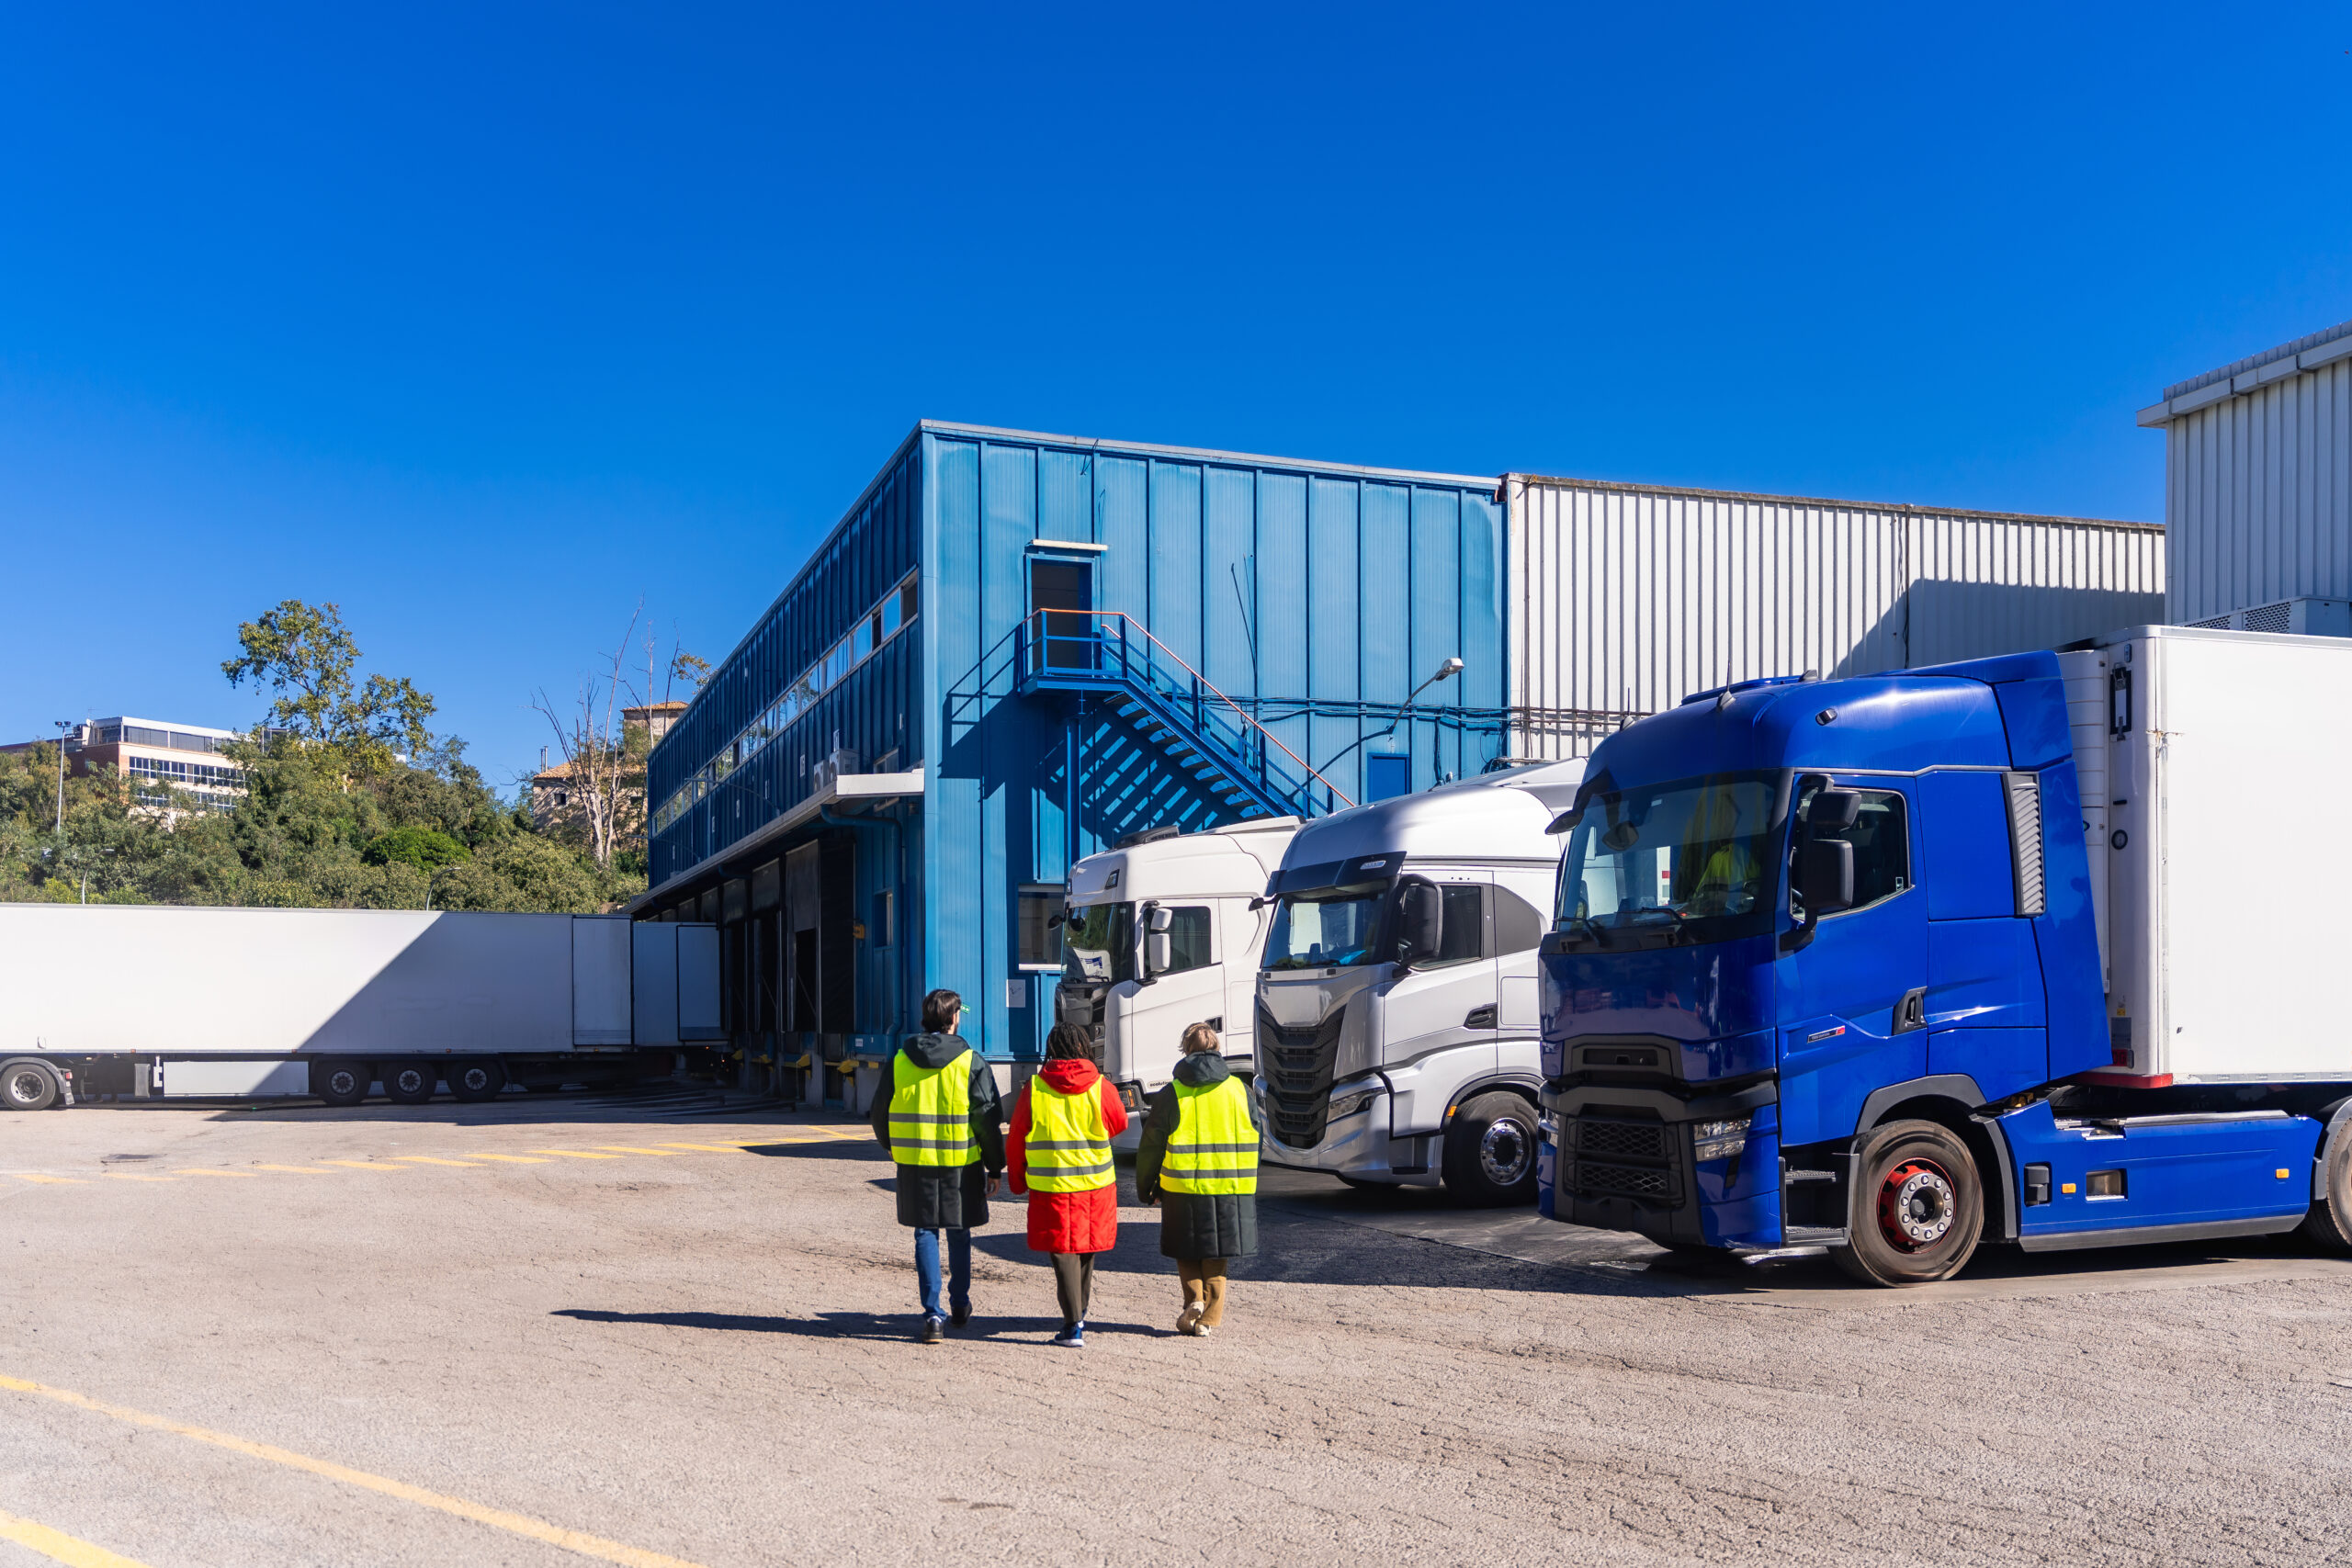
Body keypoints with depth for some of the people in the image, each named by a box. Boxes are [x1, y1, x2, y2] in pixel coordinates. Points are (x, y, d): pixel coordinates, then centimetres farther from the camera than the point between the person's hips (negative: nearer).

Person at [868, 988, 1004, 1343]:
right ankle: (959, 1305, 30)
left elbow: (880, 1113, 7)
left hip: (914, 1165, 1)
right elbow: (989, 1120, -7)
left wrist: (894, 1148, 25)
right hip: (961, 1164, -1)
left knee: (926, 1234, 7)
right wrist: (994, 1168, 2)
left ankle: (933, 1312, -3)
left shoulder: (899, 1060, 0)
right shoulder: (971, 1063, -7)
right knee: (959, 1234, 15)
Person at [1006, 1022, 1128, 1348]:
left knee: (1063, 1253, 2)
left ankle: (1073, 1327, -5)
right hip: (1096, 1184, 2)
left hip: (1051, 1186, -2)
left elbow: (1016, 1140, 2)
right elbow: (1120, 1124, 11)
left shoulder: (1033, 1089, -5)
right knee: (1086, 1250, 18)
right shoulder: (1100, 1087, -5)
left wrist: (1017, 1182, 16)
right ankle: (1078, 1315, 32)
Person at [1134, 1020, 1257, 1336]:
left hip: (1183, 1187, -2)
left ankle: (1194, 1299, -5)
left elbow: (1151, 1147, -3)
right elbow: (1254, 1138, 10)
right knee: (1216, 1255, 13)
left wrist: (1145, 1187, 10)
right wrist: (1246, 1183, 21)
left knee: (1187, 1250, 14)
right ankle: (1210, 1317, 10)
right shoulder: (1238, 1089, 3)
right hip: (1231, 1189, 2)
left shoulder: (1172, 1094, -6)